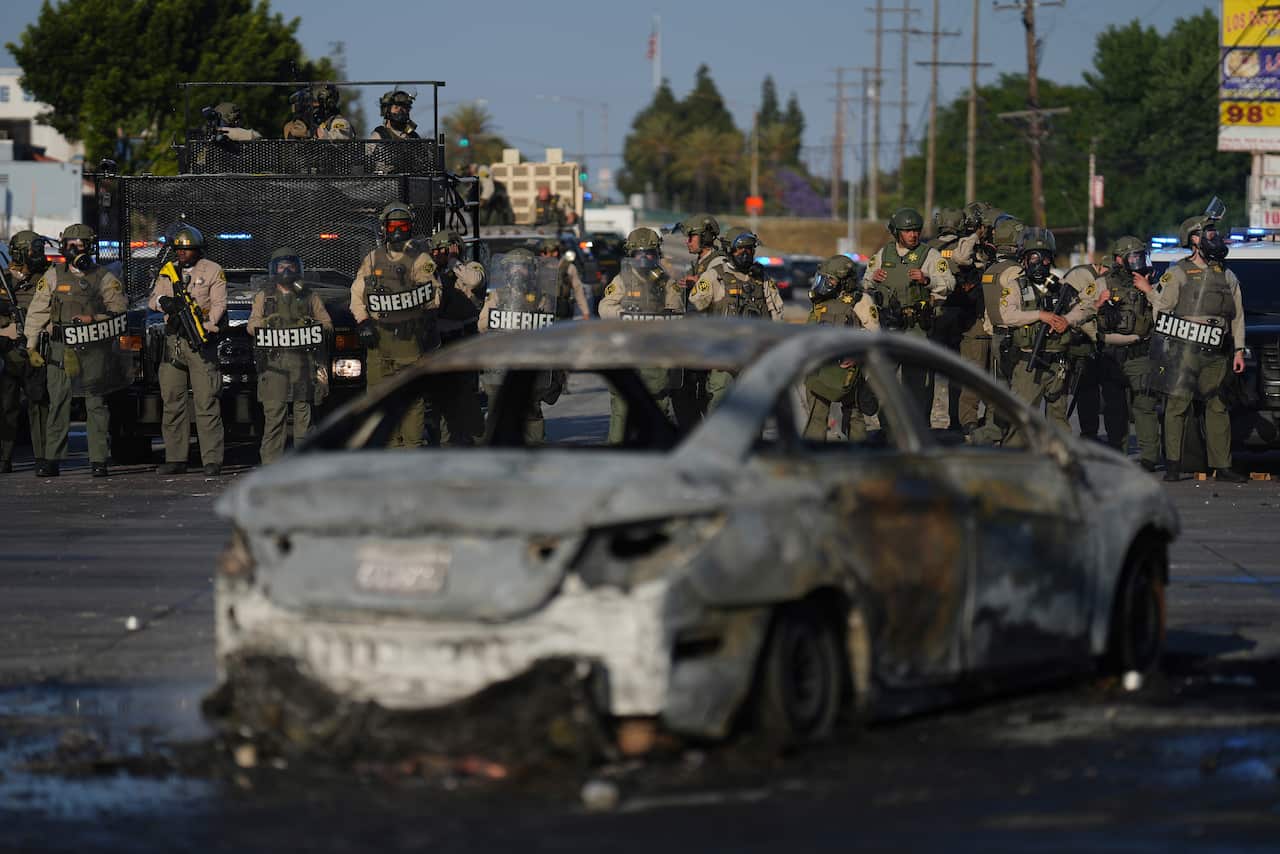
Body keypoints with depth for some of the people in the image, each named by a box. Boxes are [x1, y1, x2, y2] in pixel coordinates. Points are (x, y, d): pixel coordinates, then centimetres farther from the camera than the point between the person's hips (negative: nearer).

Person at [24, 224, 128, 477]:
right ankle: (51, 461, 3)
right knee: (58, 405, 1)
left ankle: (98, 461, 3)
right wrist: (32, 346, 1)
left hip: (94, 350, -1)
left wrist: (94, 320, -11)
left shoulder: (103, 277, 5)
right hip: (61, 349, 1)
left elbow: (120, 309, 4)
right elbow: (37, 312, 7)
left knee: (96, 405, 0)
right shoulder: (53, 276, 7)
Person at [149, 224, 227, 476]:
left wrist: (206, 329, -19)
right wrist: (163, 301, -12)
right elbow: (152, 300, 12)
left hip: (201, 342, -5)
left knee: (206, 402, -9)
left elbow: (218, 304, -3)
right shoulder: (167, 271, 17)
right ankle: (175, 459, 9)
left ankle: (212, 460, -11)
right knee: (172, 401, 4)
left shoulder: (213, 271, 4)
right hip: (172, 341, 5)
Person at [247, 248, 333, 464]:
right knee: (273, 413, -9)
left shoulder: (310, 297, 19)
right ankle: (271, 462, -10)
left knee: (303, 413, -3)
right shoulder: (264, 297, 19)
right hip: (274, 362, -1)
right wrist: (267, 323, -10)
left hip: (303, 362, 1)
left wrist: (310, 326, -5)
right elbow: (251, 326, 9)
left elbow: (327, 324, 14)